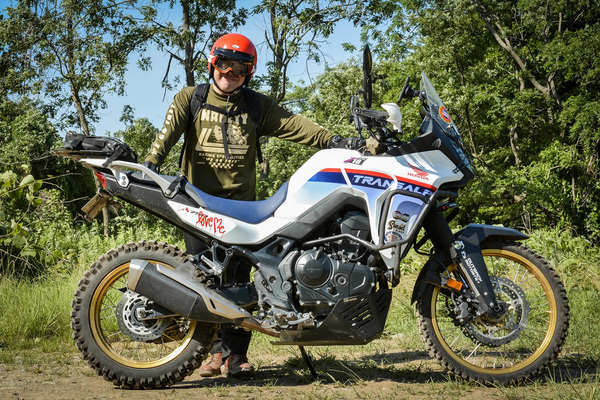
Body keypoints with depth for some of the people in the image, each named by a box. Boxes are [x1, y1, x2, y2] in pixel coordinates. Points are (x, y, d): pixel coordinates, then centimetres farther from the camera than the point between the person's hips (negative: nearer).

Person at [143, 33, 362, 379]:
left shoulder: (258, 106, 11)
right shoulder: (190, 99, 9)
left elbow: (293, 124, -2)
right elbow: (169, 132, -6)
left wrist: (332, 140, -16)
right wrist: (151, 164, -23)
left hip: (241, 200, 0)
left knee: (238, 276, -4)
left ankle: (235, 353, 1)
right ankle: (217, 349, 6)